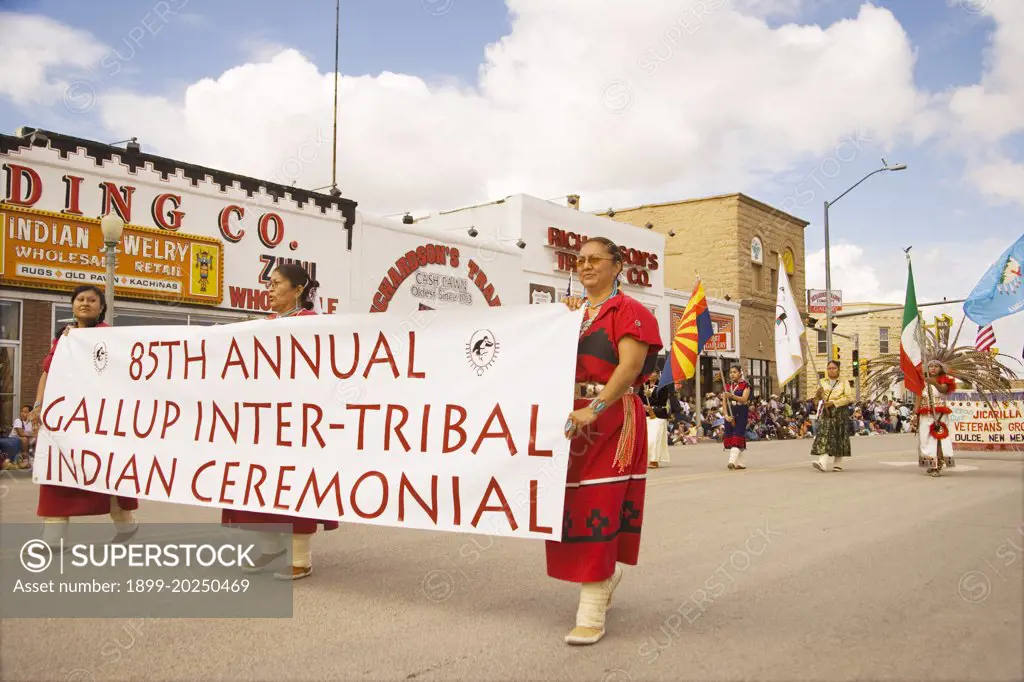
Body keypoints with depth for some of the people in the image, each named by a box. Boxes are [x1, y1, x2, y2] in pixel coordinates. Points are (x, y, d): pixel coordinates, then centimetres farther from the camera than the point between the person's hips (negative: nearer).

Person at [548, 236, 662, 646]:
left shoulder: (629, 312, -4)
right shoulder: (572, 310, 17)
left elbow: (631, 366, -17)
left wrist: (595, 410, -27)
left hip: (609, 420, -7)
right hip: (568, 419, 7)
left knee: (598, 508, -7)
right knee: (569, 506, 11)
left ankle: (591, 614, -3)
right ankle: (606, 575, 35)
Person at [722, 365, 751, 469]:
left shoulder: (745, 385, -1)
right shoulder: (727, 386, 11)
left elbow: (744, 399, -15)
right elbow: (724, 402, 4)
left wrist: (731, 395, -30)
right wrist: (726, 415, -10)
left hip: (741, 412, -5)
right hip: (730, 412, 5)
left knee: (738, 434, -14)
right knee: (729, 435, 2)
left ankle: (733, 461, -24)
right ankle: (739, 463, 9)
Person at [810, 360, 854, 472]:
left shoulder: (844, 383, 9)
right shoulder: (822, 382, 16)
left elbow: (850, 397, -3)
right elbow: (817, 398, 9)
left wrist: (834, 402, -13)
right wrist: (818, 393, -15)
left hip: (840, 413, -1)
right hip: (826, 412, 1)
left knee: (838, 438, -2)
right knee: (824, 436, -11)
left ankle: (838, 464, 6)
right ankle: (822, 463, -18)